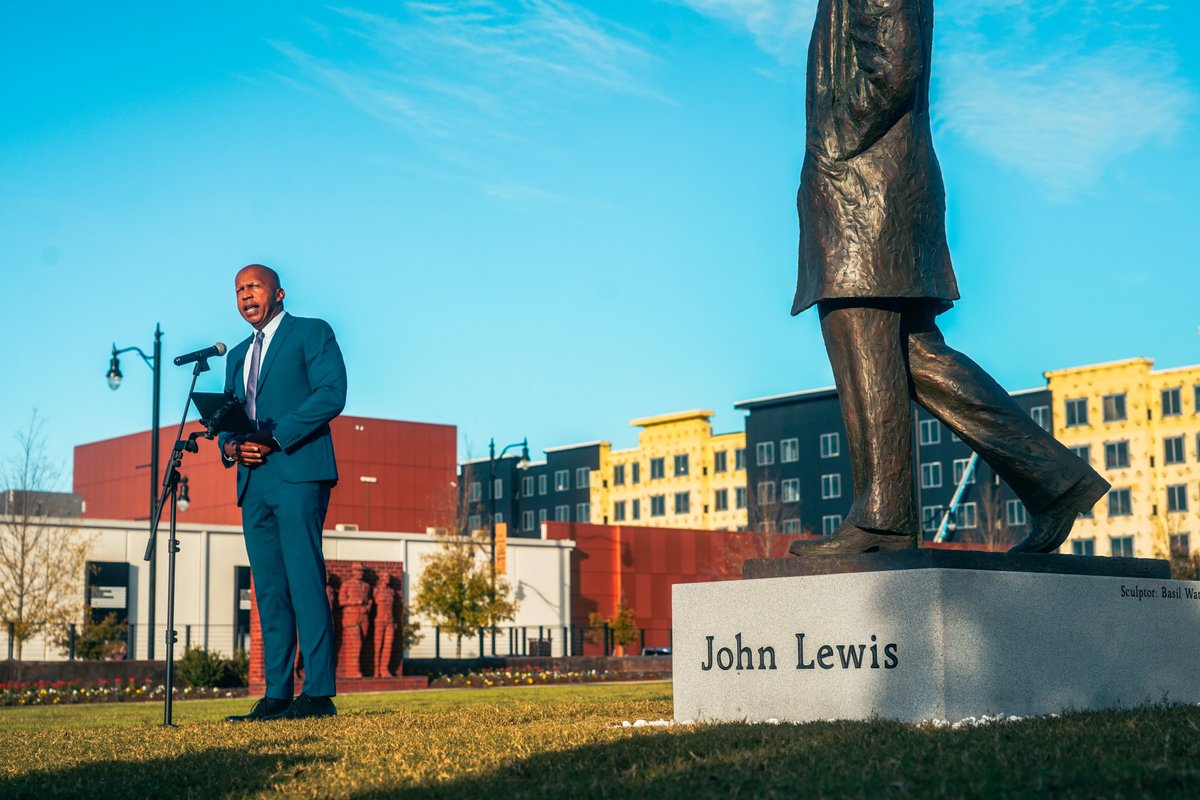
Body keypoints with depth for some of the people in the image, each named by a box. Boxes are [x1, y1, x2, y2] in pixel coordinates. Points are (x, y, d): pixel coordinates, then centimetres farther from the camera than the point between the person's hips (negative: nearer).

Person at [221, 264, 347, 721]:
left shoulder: (312, 333, 5)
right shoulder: (238, 355, 26)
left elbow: (332, 393, -9)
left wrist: (274, 437, -15)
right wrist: (231, 446, -1)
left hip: (298, 473, -7)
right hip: (253, 483, 7)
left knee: (305, 581, -12)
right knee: (269, 591, 4)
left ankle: (318, 693, -13)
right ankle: (277, 695, 4)